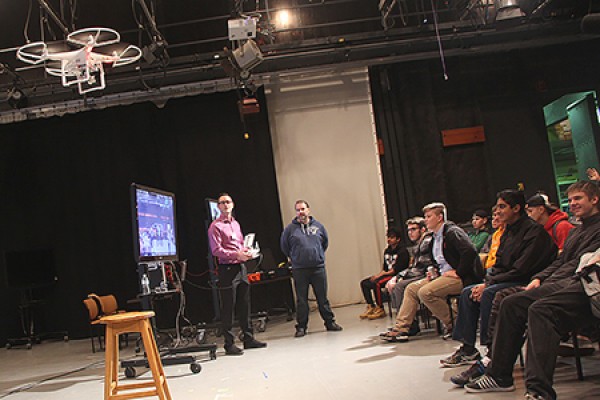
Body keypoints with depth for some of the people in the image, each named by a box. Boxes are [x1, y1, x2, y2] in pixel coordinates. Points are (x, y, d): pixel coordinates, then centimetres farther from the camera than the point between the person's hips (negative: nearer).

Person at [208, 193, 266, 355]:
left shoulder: (236, 224, 17)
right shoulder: (215, 226, -6)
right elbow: (216, 250, -14)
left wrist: (246, 252, 4)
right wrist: (236, 254, -21)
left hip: (241, 267, 8)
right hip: (227, 269, -7)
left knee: (244, 306, 12)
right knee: (228, 308, -3)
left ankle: (248, 339, 21)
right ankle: (229, 344, 2)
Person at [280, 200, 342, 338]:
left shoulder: (318, 225, 6)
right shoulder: (290, 228, 0)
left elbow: (325, 241, 21)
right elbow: (284, 246, 12)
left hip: (318, 267, 1)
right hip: (299, 270, -1)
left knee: (323, 297, 7)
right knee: (301, 300, 4)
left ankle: (330, 322, 18)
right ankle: (301, 326, 12)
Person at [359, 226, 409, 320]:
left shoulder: (402, 251, -10)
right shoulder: (387, 251, 16)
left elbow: (396, 270, -17)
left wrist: (381, 274, -17)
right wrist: (378, 274, -2)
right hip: (386, 274, 9)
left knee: (376, 283, -31)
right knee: (364, 283, -2)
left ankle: (380, 310, -21)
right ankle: (371, 307, -2)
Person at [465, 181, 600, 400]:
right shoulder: (575, 230, 29)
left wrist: (550, 281, -12)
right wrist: (539, 278, 9)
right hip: (561, 283, 9)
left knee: (539, 309, -34)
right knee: (510, 303, -8)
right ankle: (499, 375, -7)